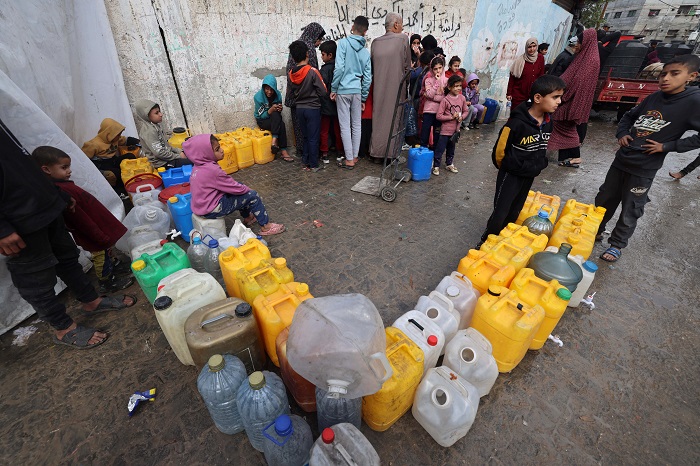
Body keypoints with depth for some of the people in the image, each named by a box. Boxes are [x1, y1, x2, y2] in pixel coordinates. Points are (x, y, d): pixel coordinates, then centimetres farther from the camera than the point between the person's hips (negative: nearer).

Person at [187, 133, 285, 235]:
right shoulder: (212, 170, -27)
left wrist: (242, 187, 9)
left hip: (204, 203, 10)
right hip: (211, 210, -9)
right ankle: (266, 227, 2)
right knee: (252, 196, -8)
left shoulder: (200, 166, 2)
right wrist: (247, 189, 0)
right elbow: (235, 188, -19)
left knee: (241, 189, 21)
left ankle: (247, 218, 32)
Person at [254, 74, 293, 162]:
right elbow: (261, 115, -16)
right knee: (281, 125, -32)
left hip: (275, 120, 4)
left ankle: (274, 141, -29)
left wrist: (279, 109, -24)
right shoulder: (258, 97, -18)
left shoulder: (277, 94, -8)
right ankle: (283, 151, -31)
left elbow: (278, 112, 1)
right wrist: (271, 110, -34)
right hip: (262, 121, -4)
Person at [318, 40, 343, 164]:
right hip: (338, 106, 5)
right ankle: (340, 153, 20)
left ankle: (325, 155, 8)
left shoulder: (325, 69, -15)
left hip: (326, 106, -5)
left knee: (324, 131, 5)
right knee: (338, 130, 13)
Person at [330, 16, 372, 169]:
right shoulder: (365, 52, 10)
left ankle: (349, 160, -1)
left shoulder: (344, 43, -5)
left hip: (343, 90, -4)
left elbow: (339, 67, -14)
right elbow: (367, 77, 9)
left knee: (345, 126, -2)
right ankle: (354, 156, 19)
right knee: (357, 125, 11)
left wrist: (333, 89, -5)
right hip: (357, 91, 5)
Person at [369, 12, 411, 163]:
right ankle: (390, 153, 7)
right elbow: (407, 66, -3)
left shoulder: (375, 42, 5)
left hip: (379, 88, 4)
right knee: (394, 118, 5)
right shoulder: (403, 39, -5)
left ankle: (376, 153, 13)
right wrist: (405, 83, 11)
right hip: (397, 87, -3)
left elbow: (372, 66, 8)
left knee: (378, 117, 11)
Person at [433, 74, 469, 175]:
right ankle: (436, 166, 11)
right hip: (446, 129, -5)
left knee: (451, 148, 19)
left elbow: (466, 111, 11)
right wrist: (451, 117, -19)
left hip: (456, 129, 5)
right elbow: (439, 116, -16)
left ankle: (449, 164, 34)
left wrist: (462, 117, -9)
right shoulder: (445, 100, -13)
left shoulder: (462, 98, 1)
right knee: (440, 149, -1)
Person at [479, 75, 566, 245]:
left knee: (513, 214, 16)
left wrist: (538, 166, 10)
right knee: (499, 216, -2)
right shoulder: (517, 123, -23)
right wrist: (509, 168, 2)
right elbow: (499, 151, -14)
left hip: (530, 176, 7)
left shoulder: (548, 122, -1)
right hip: (511, 175, -7)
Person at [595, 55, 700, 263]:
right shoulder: (654, 97, 2)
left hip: (644, 169, -5)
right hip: (621, 160, 5)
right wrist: (622, 133, 2)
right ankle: (595, 230, 35)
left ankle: (617, 244, 22)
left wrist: (667, 146, -18)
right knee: (604, 200, 16)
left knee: (630, 212, 6)